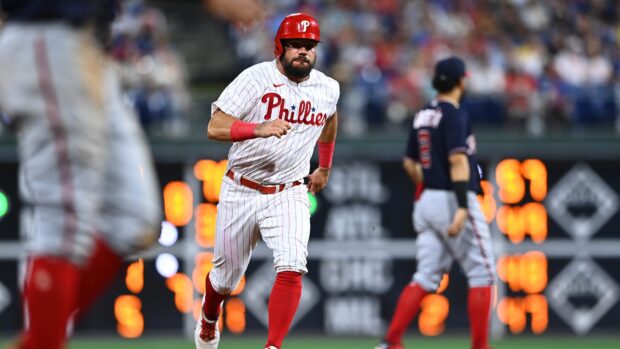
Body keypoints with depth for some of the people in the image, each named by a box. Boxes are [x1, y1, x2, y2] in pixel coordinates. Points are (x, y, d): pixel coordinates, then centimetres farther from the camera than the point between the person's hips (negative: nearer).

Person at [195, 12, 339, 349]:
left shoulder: (327, 88, 0)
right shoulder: (256, 78, -15)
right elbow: (215, 127, -23)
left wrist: (324, 168, 33)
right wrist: (259, 129, -38)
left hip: (289, 195, 2)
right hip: (241, 192, -2)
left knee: (291, 267, -23)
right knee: (227, 274, 13)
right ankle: (208, 318, 47)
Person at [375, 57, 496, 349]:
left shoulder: (422, 116, 12)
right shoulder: (454, 115, -12)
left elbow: (410, 164, 19)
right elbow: (458, 160, -21)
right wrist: (462, 208, -28)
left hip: (427, 202, 8)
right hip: (455, 202, -8)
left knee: (426, 277, 5)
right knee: (481, 274, 2)